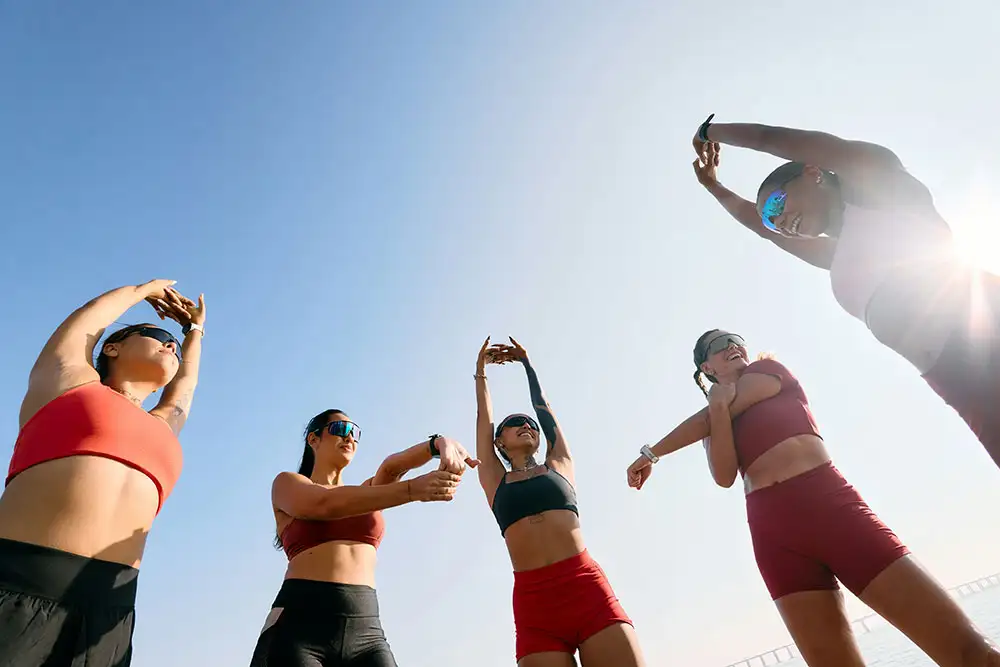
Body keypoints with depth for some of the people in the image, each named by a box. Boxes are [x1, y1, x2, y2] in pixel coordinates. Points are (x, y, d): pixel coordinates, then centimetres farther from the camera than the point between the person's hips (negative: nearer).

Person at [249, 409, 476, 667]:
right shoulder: (287, 483, 8)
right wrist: (411, 489, -24)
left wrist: (440, 443, -24)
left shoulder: (367, 491, 20)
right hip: (299, 623, -3)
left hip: (365, 631, 3)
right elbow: (324, 505, -14)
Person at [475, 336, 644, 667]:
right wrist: (481, 368, 31)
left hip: (587, 586, 1)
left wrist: (527, 363, 34)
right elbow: (484, 416, 22)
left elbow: (543, 406, 25)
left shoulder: (559, 465, 19)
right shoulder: (495, 481, 17)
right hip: (533, 598, 0)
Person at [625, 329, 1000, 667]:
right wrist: (719, 406, -8)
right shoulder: (711, 422, 19)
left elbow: (711, 415, 3)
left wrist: (653, 453, 9)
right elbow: (724, 476, -1)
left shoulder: (770, 370, 16)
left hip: (831, 500, -1)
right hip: (772, 528, 1)